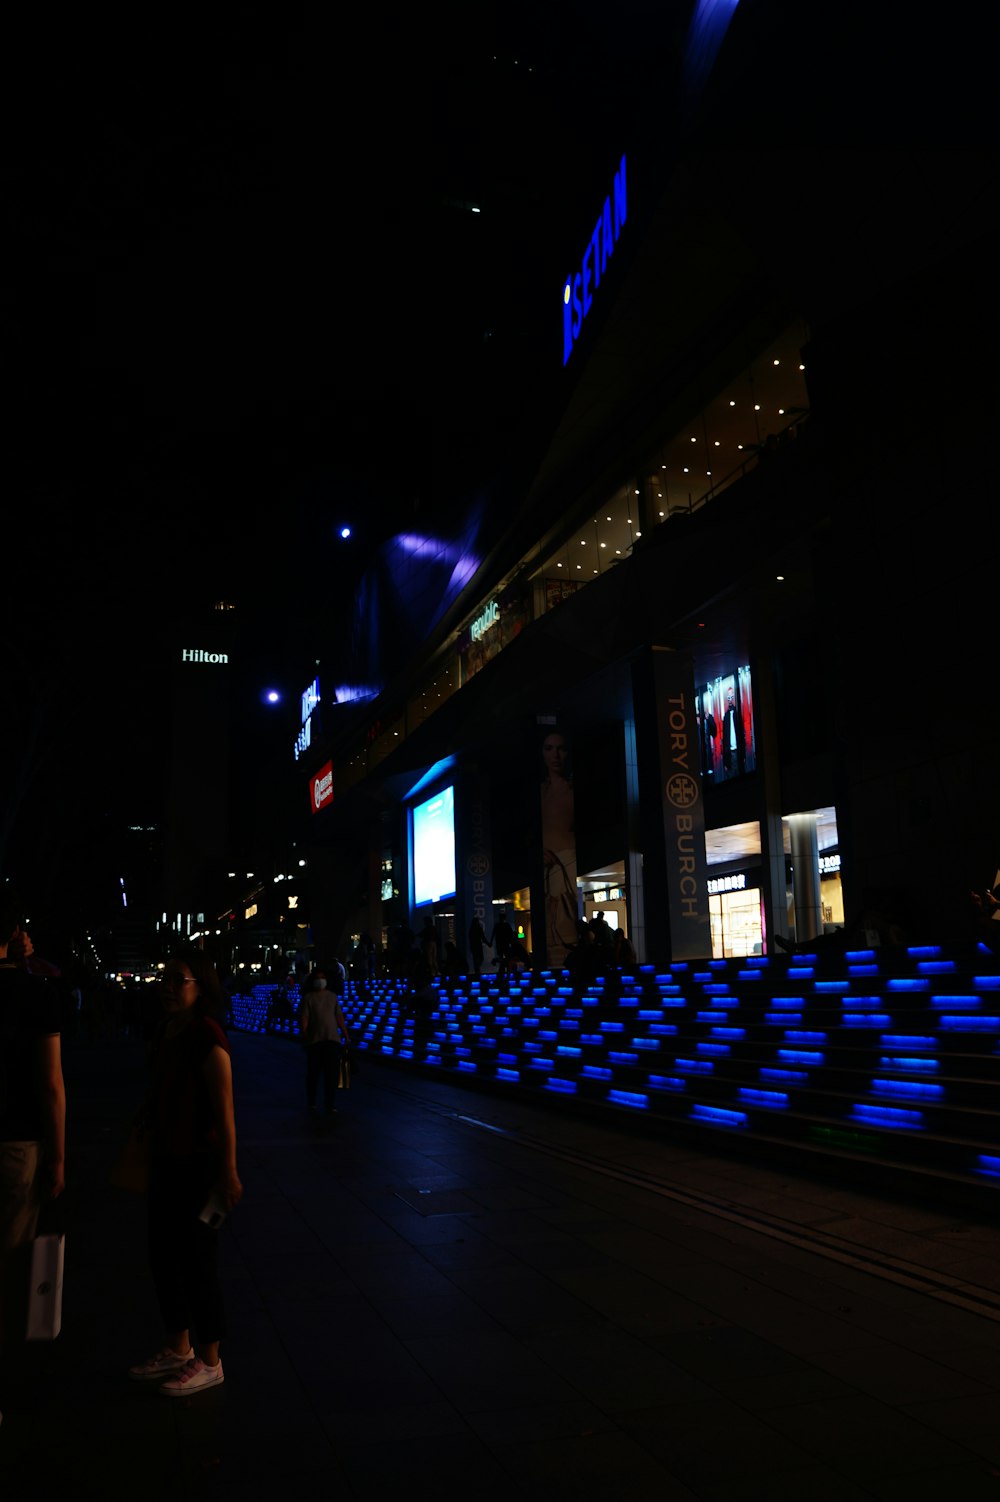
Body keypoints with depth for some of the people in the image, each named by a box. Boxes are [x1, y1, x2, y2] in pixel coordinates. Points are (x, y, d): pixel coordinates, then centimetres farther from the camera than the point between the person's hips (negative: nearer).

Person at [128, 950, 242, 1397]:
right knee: (163, 1255, 18)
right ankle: (178, 1350, 37)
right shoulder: (166, 1033, 4)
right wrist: (144, 1150, 17)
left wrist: (228, 1172, -19)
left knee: (197, 1260, 4)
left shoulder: (207, 1038, -20)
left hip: (198, 1163, -8)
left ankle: (208, 1363, 22)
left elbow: (224, 1112, -20)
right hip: (166, 1160, 9)